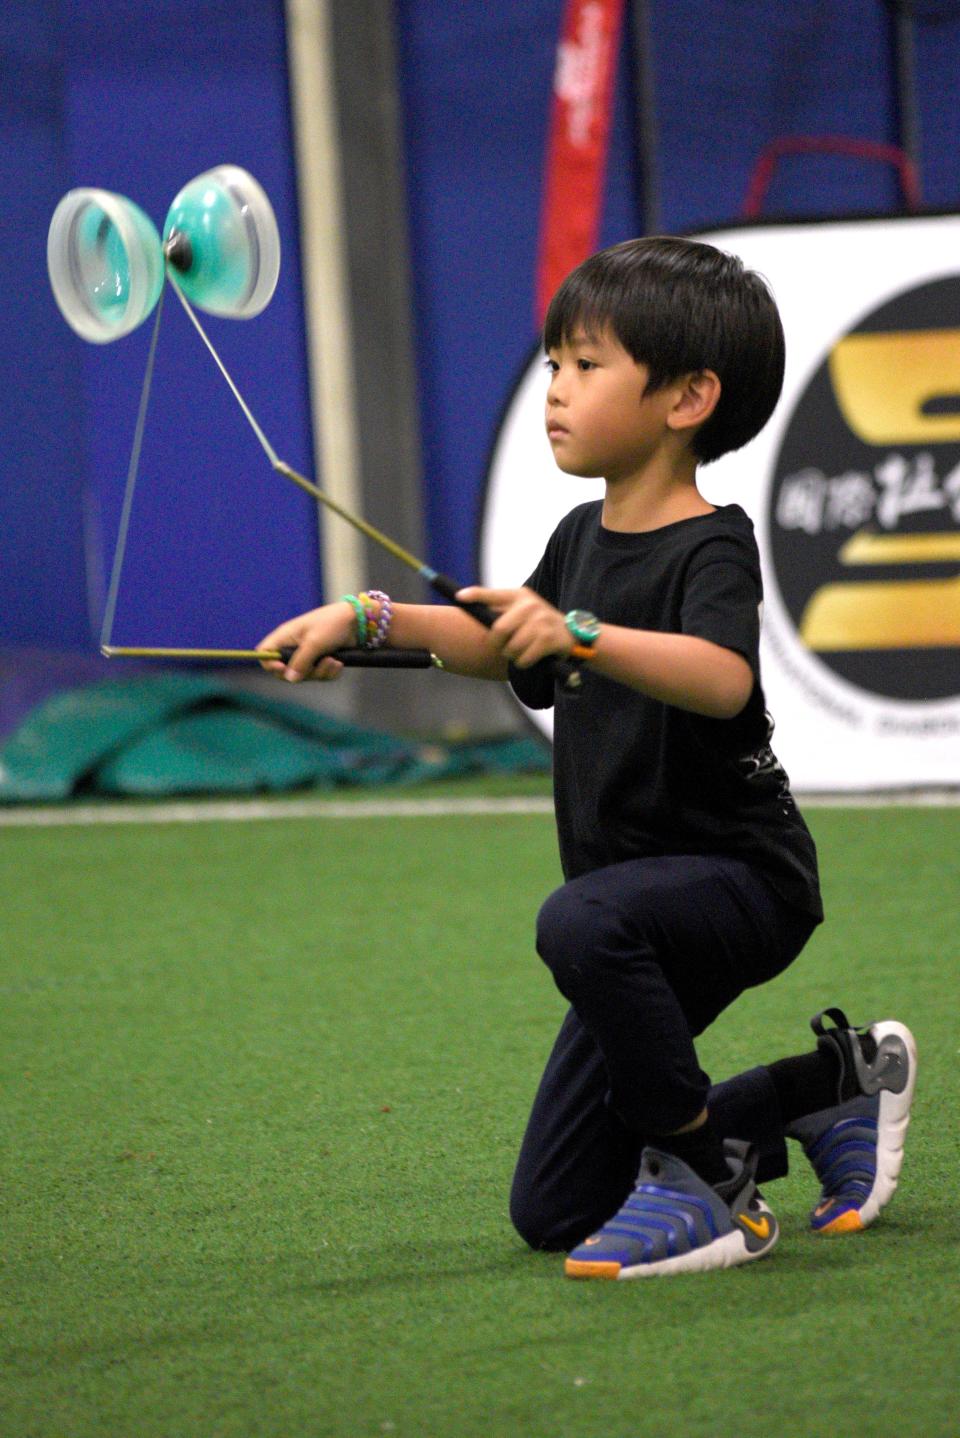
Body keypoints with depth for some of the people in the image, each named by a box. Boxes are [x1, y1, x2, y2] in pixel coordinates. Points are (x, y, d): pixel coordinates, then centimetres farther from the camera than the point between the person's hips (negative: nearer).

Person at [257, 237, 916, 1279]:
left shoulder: (710, 546, -17)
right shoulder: (583, 537, 9)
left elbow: (722, 679, -37)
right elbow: (497, 646, 24)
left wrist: (581, 636, -50)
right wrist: (370, 621, 11)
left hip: (740, 877, -8)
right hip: (645, 900, 9)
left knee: (582, 922, -41)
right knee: (550, 1214, 8)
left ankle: (703, 1173, -22)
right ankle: (830, 1086, 22)